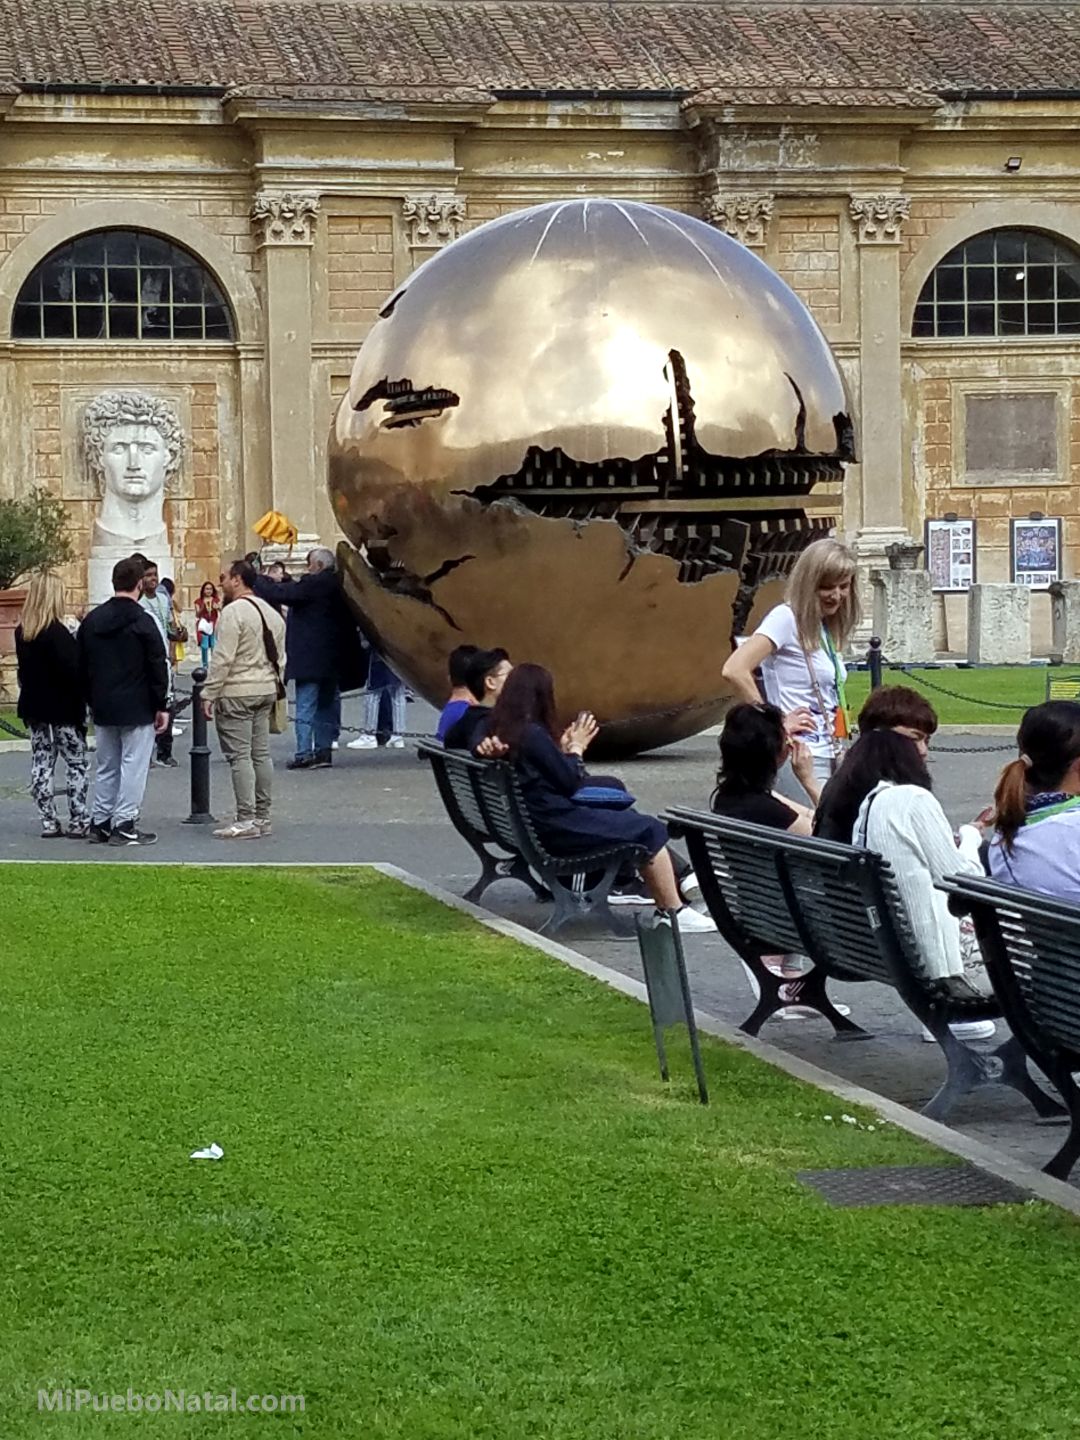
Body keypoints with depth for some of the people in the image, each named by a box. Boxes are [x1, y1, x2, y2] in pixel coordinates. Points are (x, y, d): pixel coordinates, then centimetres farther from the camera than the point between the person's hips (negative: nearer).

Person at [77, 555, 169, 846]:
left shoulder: (92, 620, 7)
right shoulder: (142, 622, -12)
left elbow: (82, 668, 12)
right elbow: (158, 667, -12)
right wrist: (161, 706, -5)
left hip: (103, 709, 6)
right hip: (137, 709, -6)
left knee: (107, 767, 15)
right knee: (133, 766, -2)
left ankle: (100, 822, 16)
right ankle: (124, 826, -4)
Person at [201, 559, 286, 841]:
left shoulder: (233, 612, -14)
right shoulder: (272, 613, 14)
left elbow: (222, 659, -19)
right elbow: (280, 658, 18)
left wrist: (209, 694, -15)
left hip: (236, 693, -9)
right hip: (265, 691, 9)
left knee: (239, 756, -7)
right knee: (261, 753, 11)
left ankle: (246, 820, -9)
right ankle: (262, 817, 15)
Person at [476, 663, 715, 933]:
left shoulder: (502, 732, 6)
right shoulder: (533, 734, -20)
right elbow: (571, 783, -13)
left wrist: (564, 749, 9)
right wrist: (576, 748, 3)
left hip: (531, 827, 10)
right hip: (559, 830, -10)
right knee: (651, 830, -1)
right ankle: (674, 913, 5)